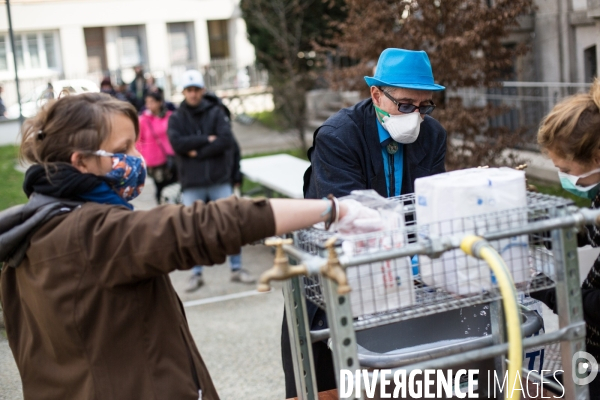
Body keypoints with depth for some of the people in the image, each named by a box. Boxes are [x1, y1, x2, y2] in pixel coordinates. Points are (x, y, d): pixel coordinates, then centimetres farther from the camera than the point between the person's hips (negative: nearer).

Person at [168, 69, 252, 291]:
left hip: (219, 180, 0)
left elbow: (226, 140, -13)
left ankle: (237, 268, 16)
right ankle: (196, 273, 17)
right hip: (191, 183, 1)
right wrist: (207, 139, -14)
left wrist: (198, 152, -14)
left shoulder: (216, 113, 1)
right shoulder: (176, 118, 4)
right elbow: (177, 143, -13)